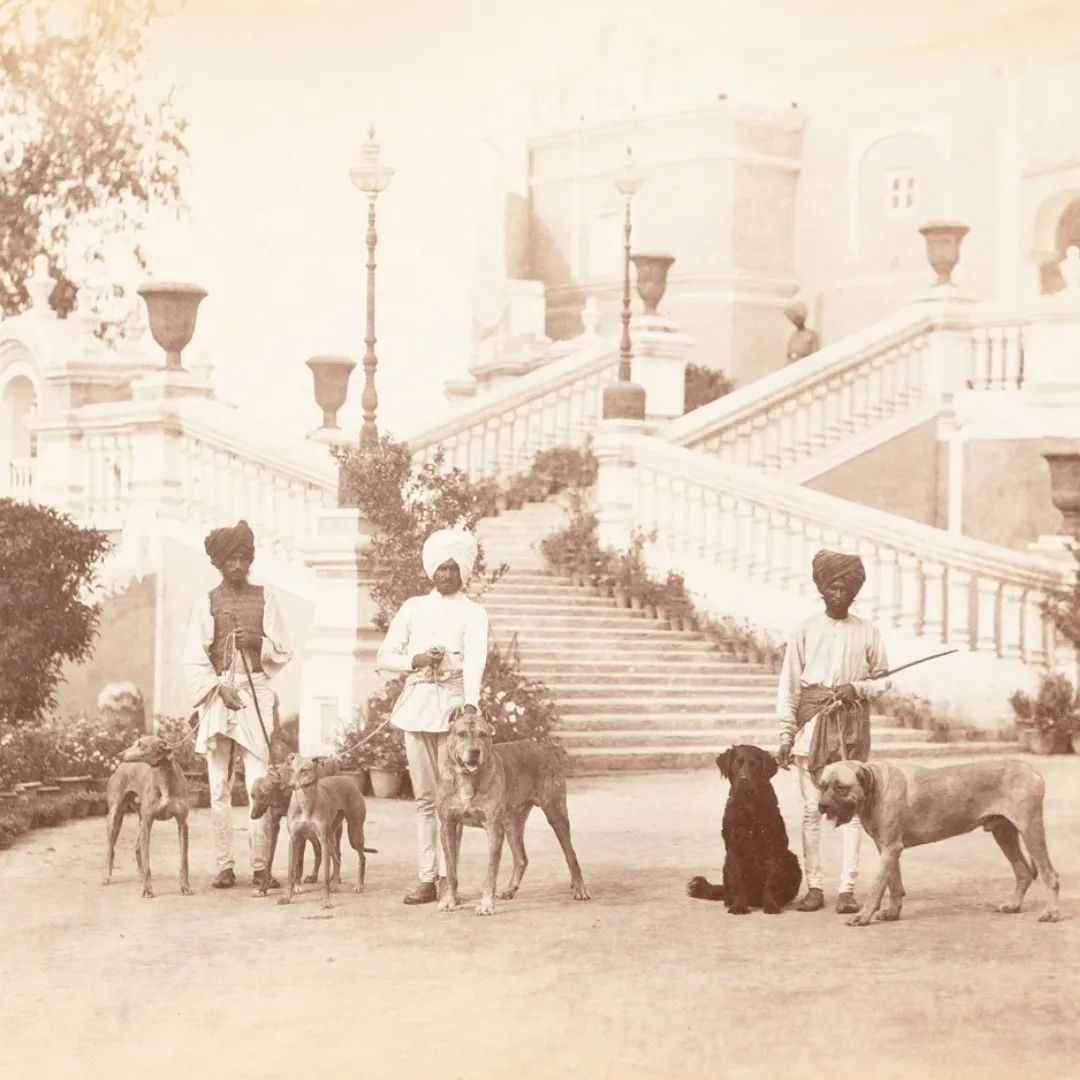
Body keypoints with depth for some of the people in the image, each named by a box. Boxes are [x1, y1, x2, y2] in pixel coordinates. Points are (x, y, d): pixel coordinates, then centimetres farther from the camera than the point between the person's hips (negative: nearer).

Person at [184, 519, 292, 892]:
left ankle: (261, 865, -5)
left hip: (256, 693, 0)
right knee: (219, 785, -1)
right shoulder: (205, 603, 6)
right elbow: (194, 659, 2)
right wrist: (220, 688, -11)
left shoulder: (264, 598, 10)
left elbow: (283, 651, 10)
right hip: (217, 694, 0)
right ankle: (225, 866, 2)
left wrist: (258, 641, -10)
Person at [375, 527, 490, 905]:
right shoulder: (413, 608, 11)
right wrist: (416, 661, -10)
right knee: (425, 797, 4)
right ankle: (426, 877, 5)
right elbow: (384, 657, 10)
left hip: (453, 706, -3)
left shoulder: (473, 614, 1)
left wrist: (471, 705, -31)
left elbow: (475, 663, -15)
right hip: (417, 705, 3)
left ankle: (446, 877, -4)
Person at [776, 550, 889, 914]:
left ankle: (847, 889, -2)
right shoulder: (806, 630, 4)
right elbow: (789, 684, 3)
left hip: (852, 724, 0)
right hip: (812, 722, 0)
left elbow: (883, 679, 12)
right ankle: (813, 887, 6)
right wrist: (786, 734, -2)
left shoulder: (867, 632, 6)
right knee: (812, 808, 1)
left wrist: (857, 688, -9)